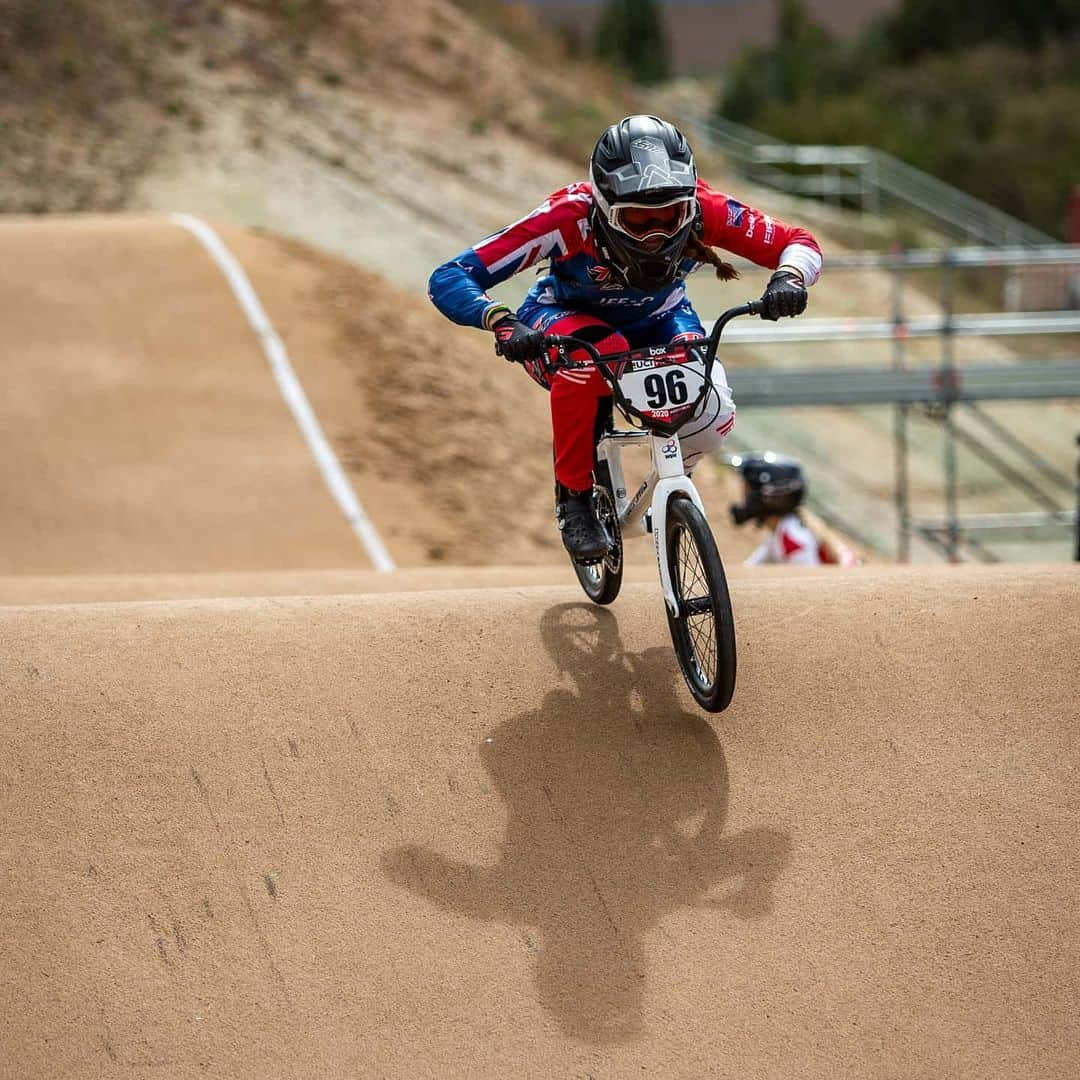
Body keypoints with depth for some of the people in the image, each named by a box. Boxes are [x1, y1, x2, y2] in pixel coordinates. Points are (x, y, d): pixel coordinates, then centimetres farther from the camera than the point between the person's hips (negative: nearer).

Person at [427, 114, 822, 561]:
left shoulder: (703, 211, -30)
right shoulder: (570, 216, -37)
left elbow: (799, 243, -19)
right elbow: (447, 279, -37)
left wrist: (788, 278, -42)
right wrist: (503, 322, -55)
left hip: (658, 322, 3)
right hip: (563, 322, -3)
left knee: (712, 417, -26)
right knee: (591, 354, -40)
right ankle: (573, 497, -17)